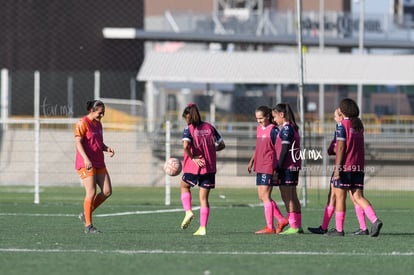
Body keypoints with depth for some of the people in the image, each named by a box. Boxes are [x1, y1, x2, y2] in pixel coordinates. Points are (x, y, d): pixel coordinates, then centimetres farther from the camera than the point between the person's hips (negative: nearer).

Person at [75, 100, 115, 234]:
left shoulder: (98, 124, 17)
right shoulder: (82, 123, -9)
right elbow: (78, 142, -16)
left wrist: (107, 149, 3)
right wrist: (86, 158, -27)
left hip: (99, 163, 8)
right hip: (85, 164, -8)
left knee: (107, 191, 0)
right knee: (91, 192, -13)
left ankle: (85, 214, 15)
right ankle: (88, 226, -6)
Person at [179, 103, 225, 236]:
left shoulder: (189, 129, -7)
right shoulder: (209, 127, 6)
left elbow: (186, 145, -24)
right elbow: (222, 145, 10)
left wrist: (192, 157, -11)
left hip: (193, 167, -3)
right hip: (209, 168, 3)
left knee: (184, 186, 26)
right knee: (204, 198, 7)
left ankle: (188, 211, 5)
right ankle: (202, 228, 2)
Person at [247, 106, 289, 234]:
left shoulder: (273, 130, -10)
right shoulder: (259, 129, 15)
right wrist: (252, 161, 22)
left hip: (268, 167, -9)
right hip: (259, 167, 9)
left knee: (265, 196, -8)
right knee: (262, 197, 10)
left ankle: (270, 227, -3)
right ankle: (282, 220, 19)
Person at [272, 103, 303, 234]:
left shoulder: (286, 128, -13)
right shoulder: (293, 128, 15)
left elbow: (284, 150, -17)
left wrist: (278, 168, -15)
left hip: (286, 167, -9)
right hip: (294, 166, 9)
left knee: (287, 197, -7)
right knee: (293, 197, 12)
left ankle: (293, 227, -9)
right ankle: (298, 226, 14)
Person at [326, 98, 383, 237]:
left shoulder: (342, 125, -9)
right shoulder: (359, 125, 11)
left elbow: (341, 147, -14)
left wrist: (337, 168, -14)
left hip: (345, 167, -6)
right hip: (358, 167, 6)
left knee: (340, 197, 3)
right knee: (358, 196, 4)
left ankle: (339, 229, 7)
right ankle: (375, 220, -15)